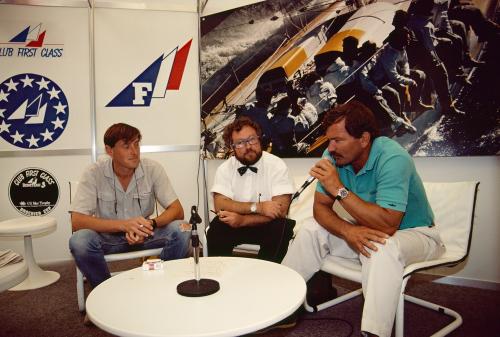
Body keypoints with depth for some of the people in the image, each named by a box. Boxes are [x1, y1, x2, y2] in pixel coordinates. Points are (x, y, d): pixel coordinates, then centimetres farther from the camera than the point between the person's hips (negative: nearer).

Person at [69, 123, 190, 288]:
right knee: (79, 240, -31)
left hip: (145, 233, 1)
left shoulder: (153, 169, -12)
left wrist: (151, 224, -31)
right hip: (107, 236, 0)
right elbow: (77, 221, -20)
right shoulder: (94, 173, -14)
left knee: (181, 230, -24)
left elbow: (177, 211, -11)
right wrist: (124, 225, -33)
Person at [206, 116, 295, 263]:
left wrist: (243, 220, -26)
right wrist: (257, 207, -26)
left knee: (281, 227, -31)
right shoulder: (225, 168, -3)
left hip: (267, 225, -1)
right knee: (217, 226, -27)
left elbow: (280, 210, -18)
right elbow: (220, 205, -15)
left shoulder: (277, 165, -10)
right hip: (237, 223, 1)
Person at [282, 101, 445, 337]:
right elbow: (321, 207, -10)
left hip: (413, 232, -5)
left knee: (382, 247, -37)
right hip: (366, 229, 6)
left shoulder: (392, 158, -30)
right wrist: (347, 230, -30)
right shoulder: (334, 156, -12)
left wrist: (339, 189, -37)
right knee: (311, 229, -7)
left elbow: (387, 225, -37)